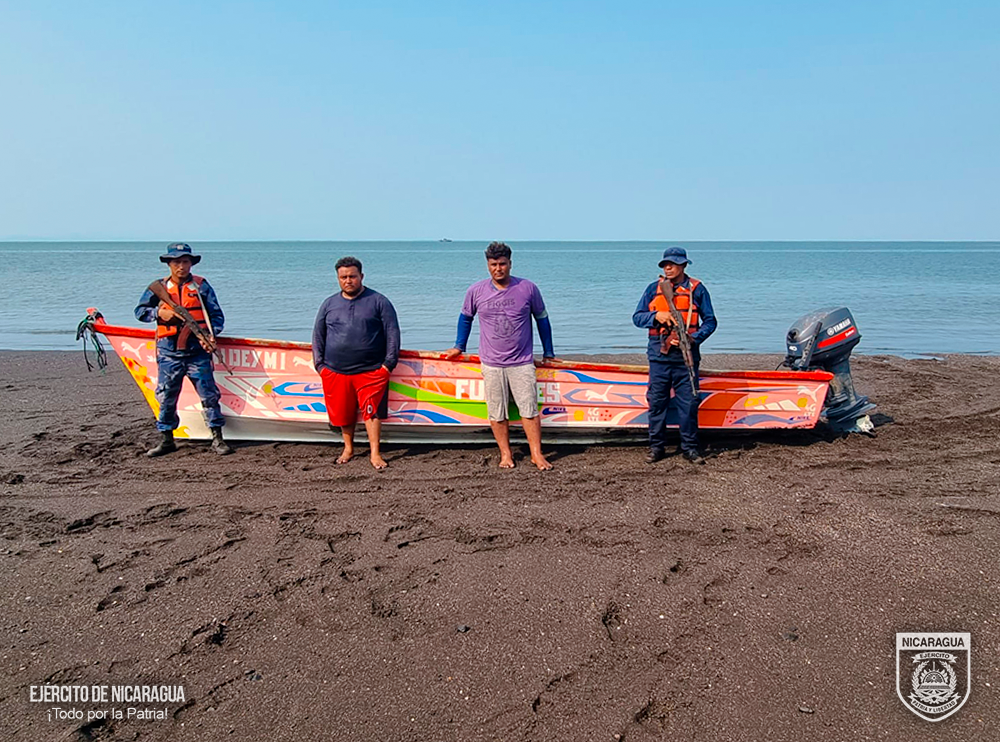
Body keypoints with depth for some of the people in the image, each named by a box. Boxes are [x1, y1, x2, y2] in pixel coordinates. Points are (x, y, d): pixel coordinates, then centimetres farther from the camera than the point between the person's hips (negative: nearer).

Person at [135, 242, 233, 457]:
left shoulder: (201, 285, 5)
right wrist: (158, 312, -9)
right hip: (168, 352, 2)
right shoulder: (159, 287, 10)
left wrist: (212, 333, -14)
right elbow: (140, 311, 11)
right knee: (166, 396, 7)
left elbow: (217, 314, 4)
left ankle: (217, 438, 5)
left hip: (197, 351, -2)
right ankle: (167, 440, 20)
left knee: (208, 393, -2)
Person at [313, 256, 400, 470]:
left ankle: (375, 454, 1)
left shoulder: (378, 302, 2)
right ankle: (348, 448, 29)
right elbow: (318, 335, 17)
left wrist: (389, 363, -5)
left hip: (371, 371, -3)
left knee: (372, 410, -7)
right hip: (335, 372, 3)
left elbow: (392, 333, 1)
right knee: (343, 413, 10)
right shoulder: (329, 304, 12)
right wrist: (319, 364, 9)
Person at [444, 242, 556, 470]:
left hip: (522, 363, -1)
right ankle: (505, 454, 18)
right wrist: (459, 346, 19)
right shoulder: (476, 291, 0)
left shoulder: (528, 288, -2)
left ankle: (536, 454, 7)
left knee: (529, 409, -2)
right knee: (497, 413, 5)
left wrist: (548, 352, 13)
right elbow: (465, 317, 18)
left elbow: (542, 319, 10)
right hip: (491, 364, 1)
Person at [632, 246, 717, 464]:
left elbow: (710, 321, 4)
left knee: (688, 402, 1)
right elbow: (637, 317, 7)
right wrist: (656, 316, -12)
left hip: (686, 356, -2)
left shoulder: (697, 289, 3)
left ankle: (689, 447, 12)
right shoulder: (654, 288, 8)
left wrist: (693, 339, -13)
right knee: (657, 401, 6)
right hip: (659, 354, 2)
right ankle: (657, 446, 17)